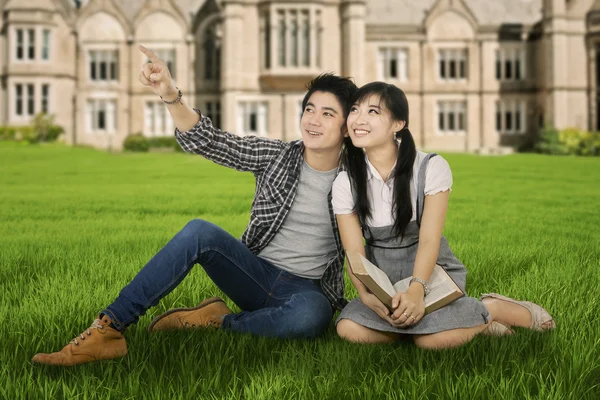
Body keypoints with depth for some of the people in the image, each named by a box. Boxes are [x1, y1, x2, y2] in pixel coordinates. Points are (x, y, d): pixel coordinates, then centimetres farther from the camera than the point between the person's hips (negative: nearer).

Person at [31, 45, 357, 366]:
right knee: (199, 231, -28)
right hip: (256, 273, 2)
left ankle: (217, 321, -17)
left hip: (305, 289, -1)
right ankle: (108, 327, -26)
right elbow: (208, 141, -10)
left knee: (311, 316, -39)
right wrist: (170, 95, -26)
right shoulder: (275, 155, 2)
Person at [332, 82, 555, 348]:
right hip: (383, 280, 3)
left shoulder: (431, 168, -12)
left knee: (434, 339, -31)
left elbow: (429, 239, -18)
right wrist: (365, 294, -30)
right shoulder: (345, 183, -5)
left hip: (431, 272, -3)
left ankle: (492, 309, -2)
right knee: (349, 329, -27)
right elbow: (354, 253, -10)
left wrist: (416, 289, -36)